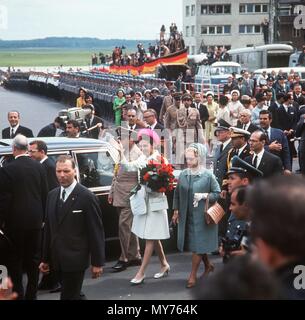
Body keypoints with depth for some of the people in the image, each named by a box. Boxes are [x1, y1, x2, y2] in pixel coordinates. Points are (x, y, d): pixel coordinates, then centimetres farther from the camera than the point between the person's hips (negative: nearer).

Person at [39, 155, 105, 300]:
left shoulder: (87, 197, -11)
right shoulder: (52, 195, 9)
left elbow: (96, 231, -10)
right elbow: (49, 229, 13)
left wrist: (97, 262, -10)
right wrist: (45, 259, 13)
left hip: (75, 259, -6)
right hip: (59, 260, 6)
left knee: (69, 296, -4)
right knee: (73, 294, 15)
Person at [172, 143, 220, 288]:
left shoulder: (208, 175, -10)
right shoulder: (183, 174, 2)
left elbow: (217, 193, -5)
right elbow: (177, 194, 10)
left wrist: (204, 196, -18)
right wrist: (176, 211, 8)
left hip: (201, 216, -5)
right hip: (186, 215, 5)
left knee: (197, 244, -1)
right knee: (194, 243, 14)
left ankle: (193, 275, 9)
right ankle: (208, 265, 36)